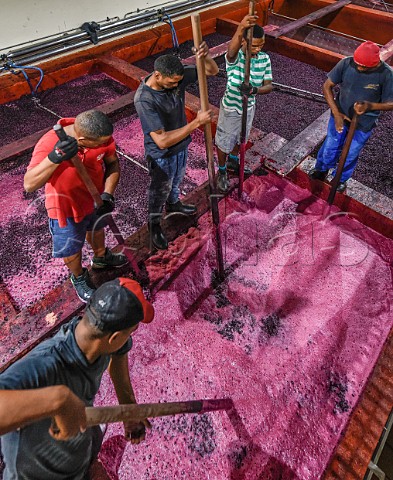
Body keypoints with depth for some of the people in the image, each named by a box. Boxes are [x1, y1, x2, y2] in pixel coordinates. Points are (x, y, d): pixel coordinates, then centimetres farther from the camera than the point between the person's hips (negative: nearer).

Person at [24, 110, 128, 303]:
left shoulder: (101, 136, -23)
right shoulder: (48, 144, -35)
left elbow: (113, 163, -8)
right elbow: (29, 185, -38)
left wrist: (107, 194, -22)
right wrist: (54, 158, -52)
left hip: (95, 198, 5)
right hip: (66, 207, -4)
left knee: (96, 228, 31)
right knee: (71, 248, 17)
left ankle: (101, 257, 63)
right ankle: (79, 277, 49)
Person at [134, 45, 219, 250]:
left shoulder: (176, 76, -15)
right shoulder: (144, 99, -33)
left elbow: (213, 70, -6)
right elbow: (162, 141, -39)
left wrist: (205, 56, -31)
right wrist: (197, 122, -37)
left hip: (181, 145, 6)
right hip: (162, 155, -6)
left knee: (176, 180, 31)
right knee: (160, 191, 16)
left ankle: (173, 204, 62)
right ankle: (154, 224, 43)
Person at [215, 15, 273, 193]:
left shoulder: (264, 58, -10)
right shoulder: (234, 56, -26)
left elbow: (269, 85, -12)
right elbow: (231, 50, -51)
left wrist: (254, 90, -35)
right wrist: (240, 29, -72)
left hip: (249, 108, 5)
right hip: (230, 109, -5)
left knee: (240, 138, 27)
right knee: (224, 142, 13)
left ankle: (233, 161, 56)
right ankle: (222, 171, 38)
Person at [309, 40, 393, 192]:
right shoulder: (346, 63, -20)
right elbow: (327, 86, -12)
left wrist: (370, 106, -37)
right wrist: (336, 113, -20)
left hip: (363, 124, -1)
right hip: (340, 116, 1)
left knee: (351, 154, 16)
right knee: (330, 147, 19)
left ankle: (341, 178, 43)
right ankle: (321, 169, 48)